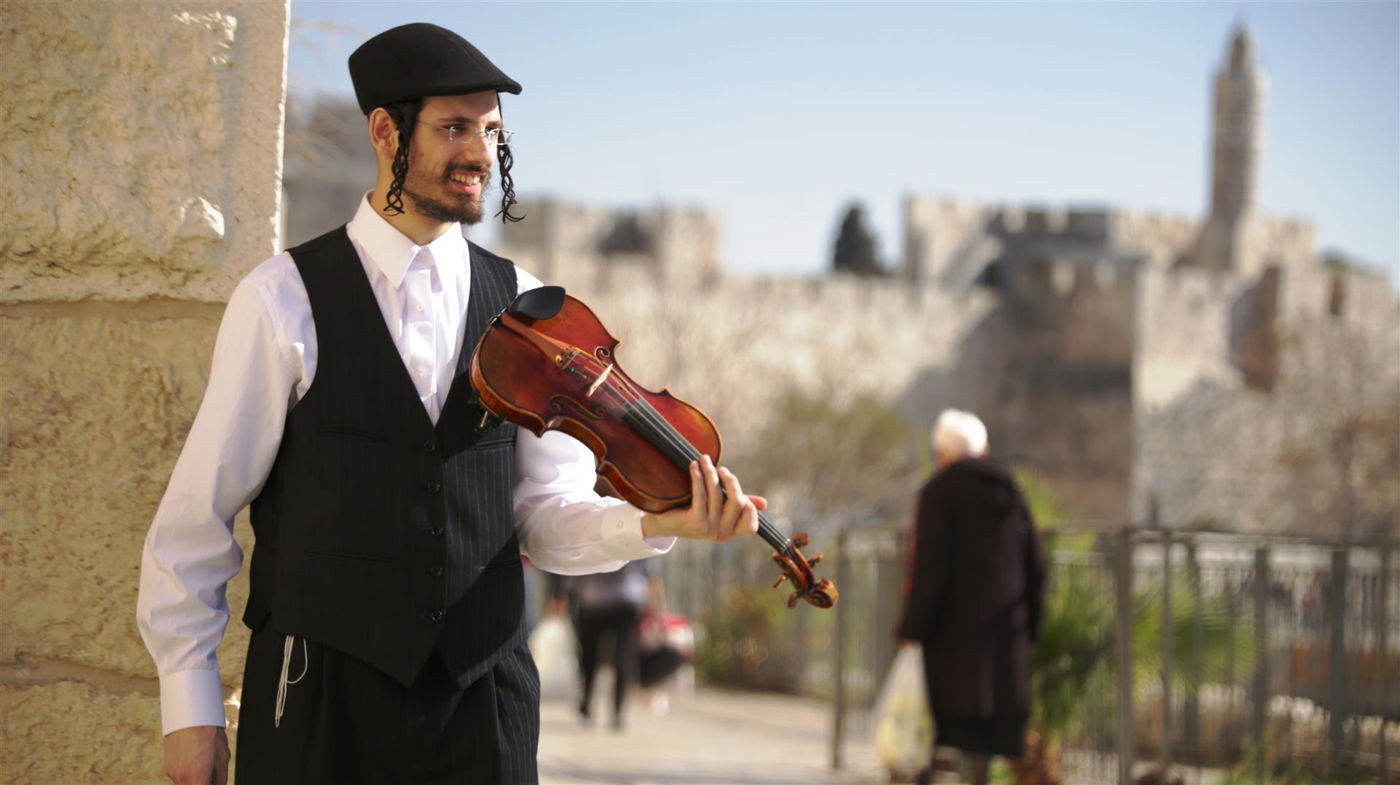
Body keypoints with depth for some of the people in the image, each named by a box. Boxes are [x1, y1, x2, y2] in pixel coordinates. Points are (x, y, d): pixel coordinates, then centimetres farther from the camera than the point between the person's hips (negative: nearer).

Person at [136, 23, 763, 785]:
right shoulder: (286, 299, -5)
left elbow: (546, 518, 3)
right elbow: (200, 510, -2)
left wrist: (653, 522, -17)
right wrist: (188, 703, -4)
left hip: (483, 695, 3)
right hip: (319, 693, -3)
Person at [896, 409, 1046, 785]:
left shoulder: (940, 491, -8)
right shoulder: (1009, 493, 9)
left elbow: (929, 570, -14)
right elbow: (1034, 568, 11)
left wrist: (913, 631, -12)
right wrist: (1028, 627, 17)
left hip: (952, 630, -5)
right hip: (1003, 631, 5)